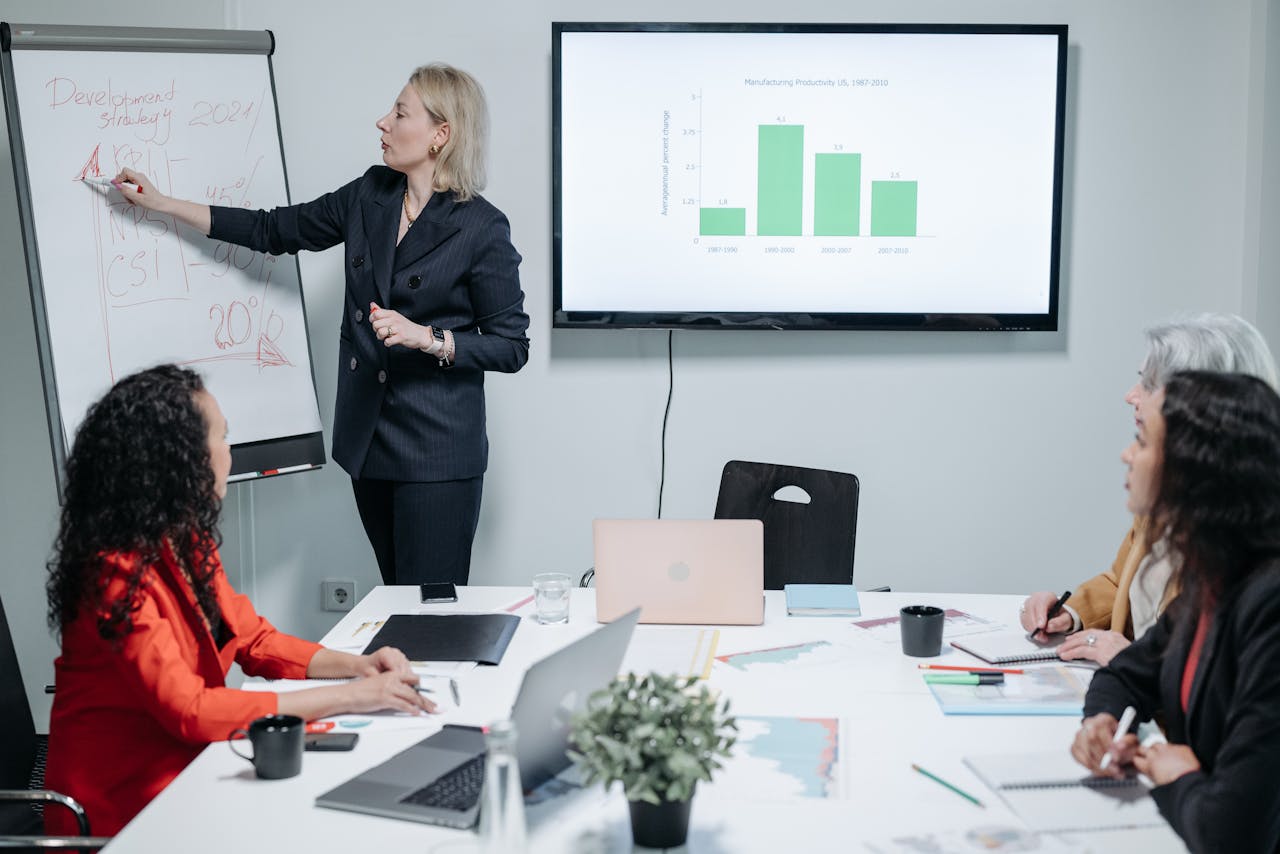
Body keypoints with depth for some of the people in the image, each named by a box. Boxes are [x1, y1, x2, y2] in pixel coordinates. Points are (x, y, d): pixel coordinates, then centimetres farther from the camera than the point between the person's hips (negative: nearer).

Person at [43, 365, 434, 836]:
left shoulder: (188, 542, 4)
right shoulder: (119, 572, -22)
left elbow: (255, 640, 12)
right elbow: (188, 710, -27)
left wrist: (356, 665, -5)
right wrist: (349, 697, -26)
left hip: (188, 766, 7)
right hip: (123, 810, -7)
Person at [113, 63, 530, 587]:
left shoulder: (481, 228, -11)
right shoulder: (370, 195, 7)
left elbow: (511, 347, -8)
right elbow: (275, 231, 15)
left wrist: (427, 338, -21)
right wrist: (162, 204, 15)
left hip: (437, 449, -6)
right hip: (368, 439, 6)